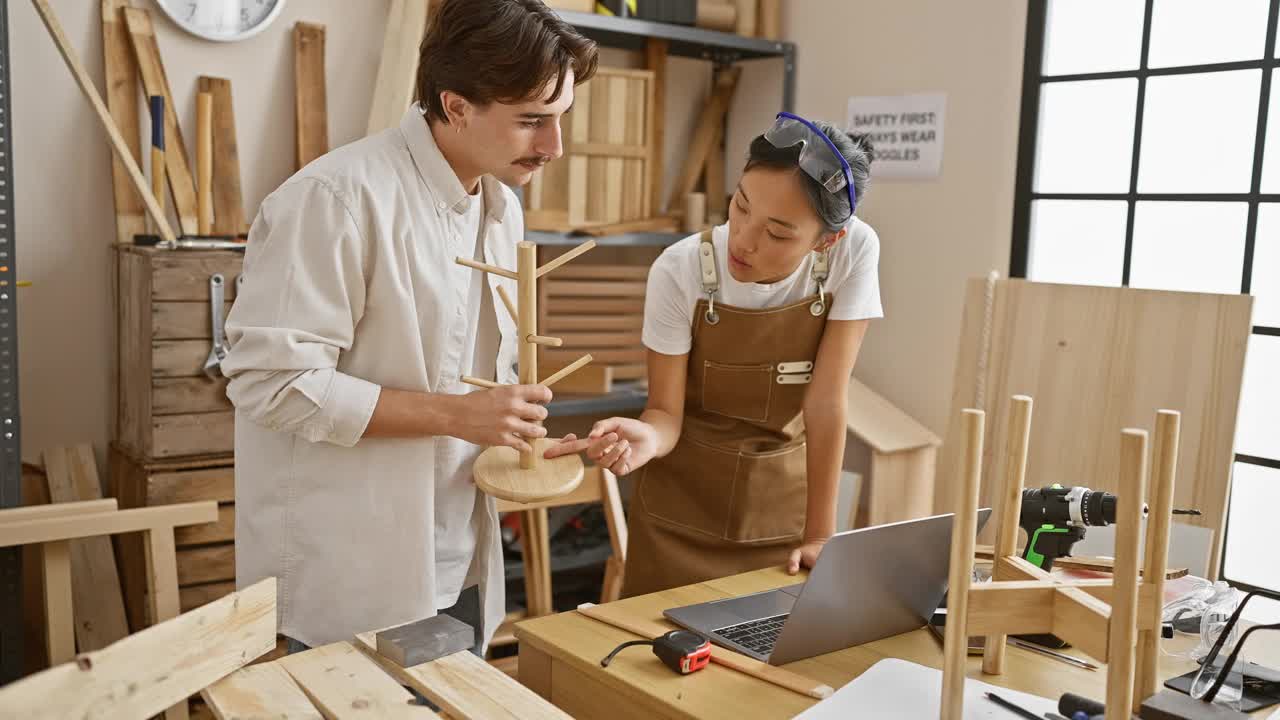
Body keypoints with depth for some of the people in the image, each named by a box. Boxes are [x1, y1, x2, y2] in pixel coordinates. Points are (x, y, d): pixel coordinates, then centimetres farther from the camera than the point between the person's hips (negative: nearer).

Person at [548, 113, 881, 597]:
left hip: (785, 509, 1)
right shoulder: (679, 271, -20)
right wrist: (646, 437, -36)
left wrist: (820, 536, -16)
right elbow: (667, 411, -14)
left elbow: (827, 400, -17)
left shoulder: (854, 252, -18)